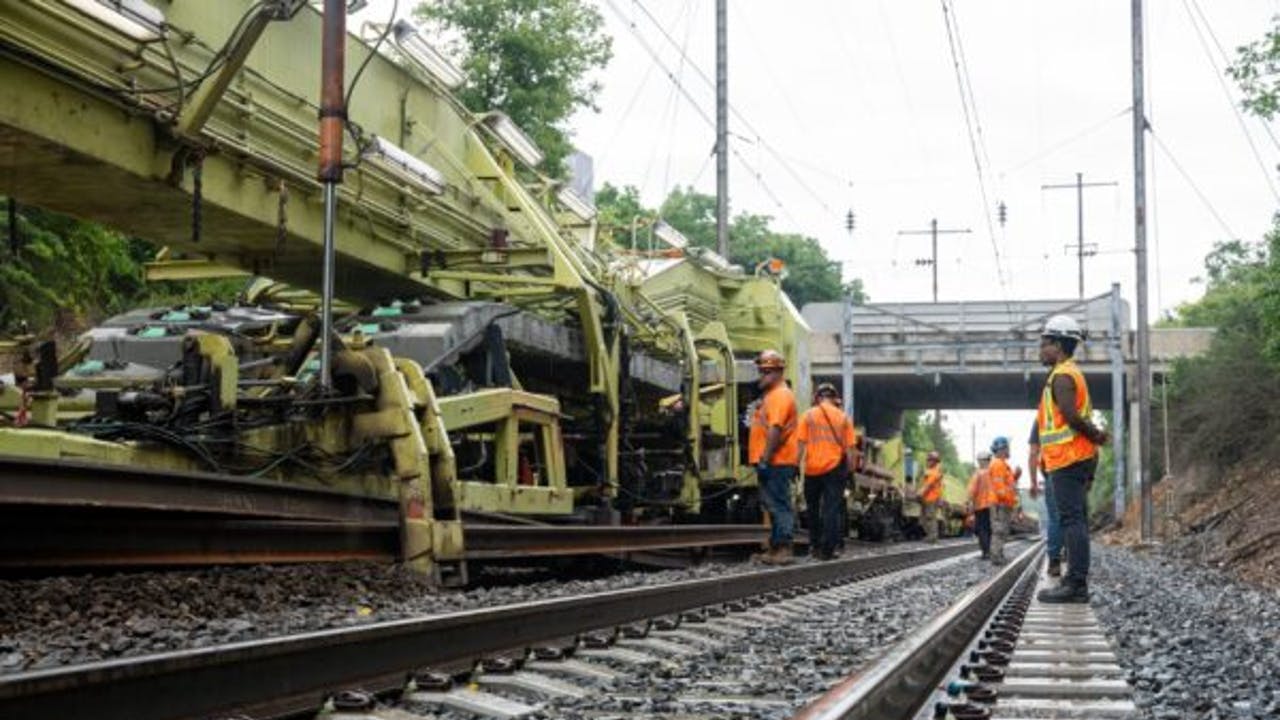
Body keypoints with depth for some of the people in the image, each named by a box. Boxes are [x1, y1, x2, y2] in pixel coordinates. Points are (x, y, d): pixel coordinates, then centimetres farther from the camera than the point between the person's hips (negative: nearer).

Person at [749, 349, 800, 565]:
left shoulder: (780, 396, -13)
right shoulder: (770, 395, 21)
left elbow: (775, 429, -22)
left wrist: (765, 459, -25)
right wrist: (762, 459, 21)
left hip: (776, 462, -11)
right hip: (773, 463, 11)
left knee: (779, 505, -10)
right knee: (774, 505, 13)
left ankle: (782, 549, -10)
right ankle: (776, 547, 19)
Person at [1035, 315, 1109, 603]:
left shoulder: (1062, 376, -11)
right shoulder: (1073, 374, 22)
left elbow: (1071, 416, -21)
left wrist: (1095, 436, -9)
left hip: (1067, 460, -10)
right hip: (1078, 458, 10)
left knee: (1071, 519, -13)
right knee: (1074, 520, 10)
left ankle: (1075, 584, -16)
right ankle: (1076, 582, 12)